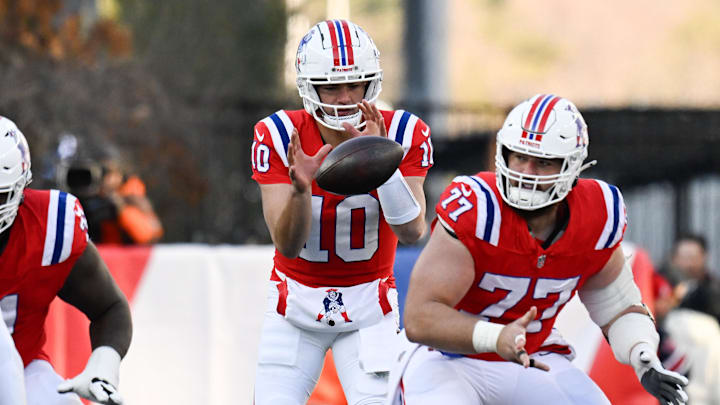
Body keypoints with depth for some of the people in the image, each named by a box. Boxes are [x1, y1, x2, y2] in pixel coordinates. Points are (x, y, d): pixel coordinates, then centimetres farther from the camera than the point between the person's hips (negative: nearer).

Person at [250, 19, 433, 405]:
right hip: (296, 301, 0)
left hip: (368, 304, 0)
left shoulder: (403, 133, -12)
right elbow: (288, 246, -20)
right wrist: (300, 188, -39)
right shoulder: (279, 136, -14)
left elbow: (412, 232, -23)